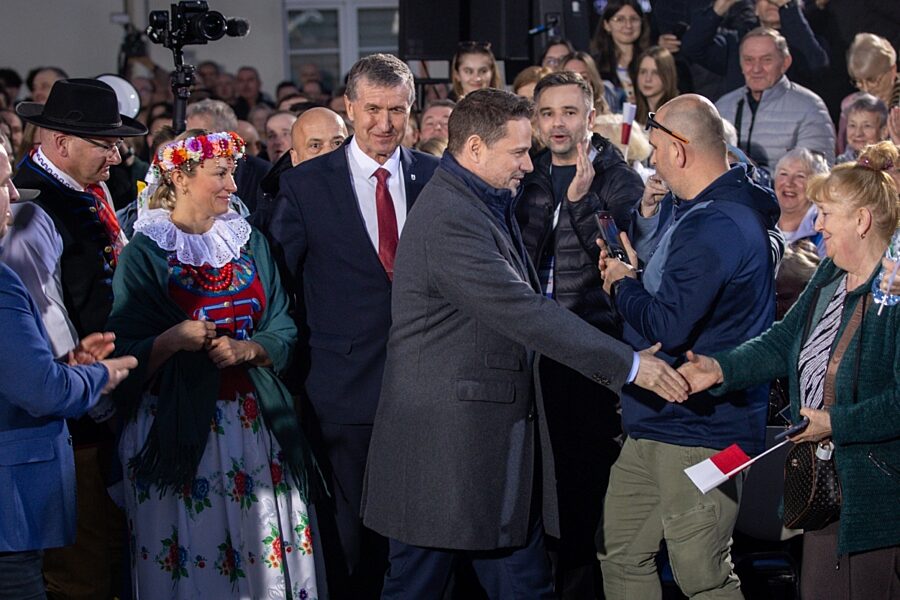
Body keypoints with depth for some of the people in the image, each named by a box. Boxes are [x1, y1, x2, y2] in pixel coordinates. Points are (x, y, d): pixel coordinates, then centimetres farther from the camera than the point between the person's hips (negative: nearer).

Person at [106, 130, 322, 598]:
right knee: (188, 558, -3)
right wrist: (172, 340, -23)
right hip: (180, 428, -4)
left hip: (256, 422, 4)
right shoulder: (145, 253, -2)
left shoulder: (250, 243, 12)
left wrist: (246, 349, -12)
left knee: (265, 552, 3)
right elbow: (124, 353, -5)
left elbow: (282, 330, 8)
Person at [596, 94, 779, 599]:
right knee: (621, 556, 15)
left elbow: (670, 327, -25)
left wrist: (623, 286, -8)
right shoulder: (710, 212, 15)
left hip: (699, 430, -11)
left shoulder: (717, 227, -21)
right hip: (659, 423, 11)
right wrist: (636, 275, 6)